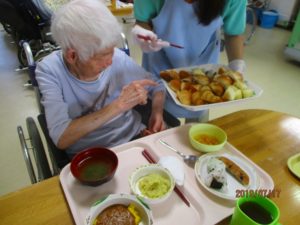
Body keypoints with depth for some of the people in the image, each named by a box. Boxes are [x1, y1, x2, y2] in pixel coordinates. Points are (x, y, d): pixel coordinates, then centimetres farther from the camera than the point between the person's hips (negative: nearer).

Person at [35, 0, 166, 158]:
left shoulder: (118, 58, -9)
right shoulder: (49, 70, -15)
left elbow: (156, 85, 6)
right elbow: (60, 138, -25)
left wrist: (157, 113, -14)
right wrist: (117, 106, -30)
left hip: (135, 138, 2)